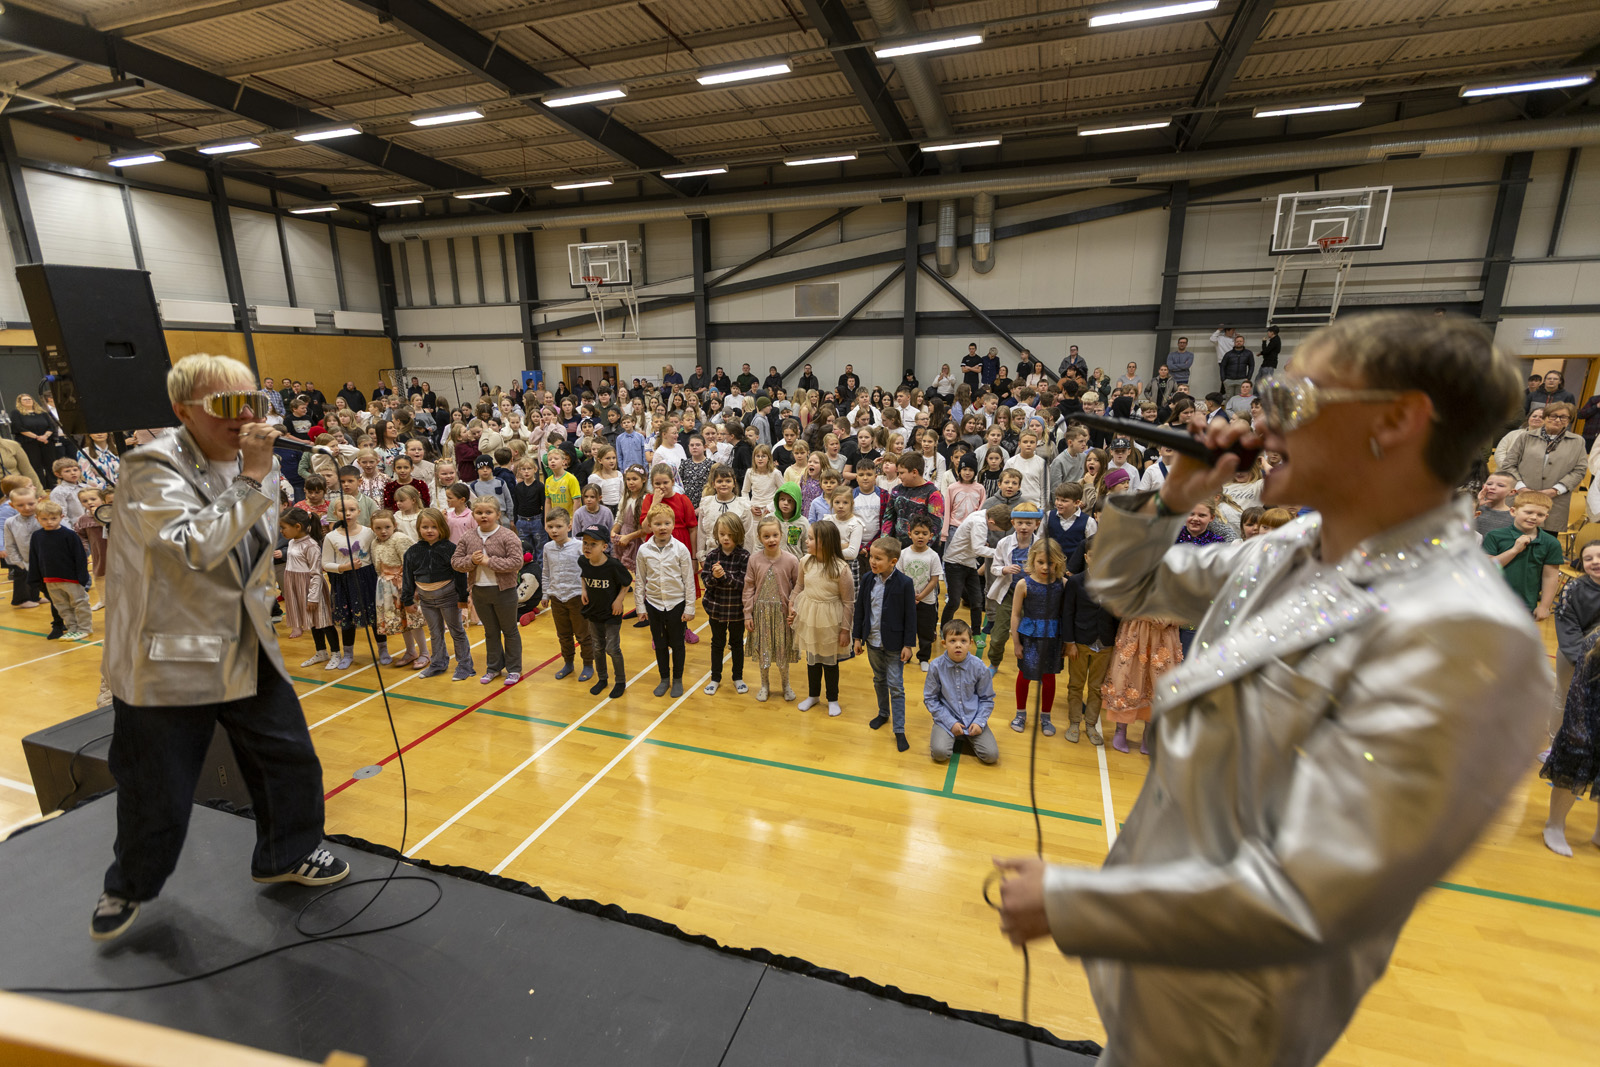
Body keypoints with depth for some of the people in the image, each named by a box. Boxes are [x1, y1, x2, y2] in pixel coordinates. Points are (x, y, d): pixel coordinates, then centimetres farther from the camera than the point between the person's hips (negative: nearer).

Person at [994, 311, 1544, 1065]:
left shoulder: (1460, 636, -30)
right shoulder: (1290, 551, -4)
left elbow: (1308, 902, -31)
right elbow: (1125, 588, 9)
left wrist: (1063, 904, -24)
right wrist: (1169, 500, -9)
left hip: (1223, 1005, -6)